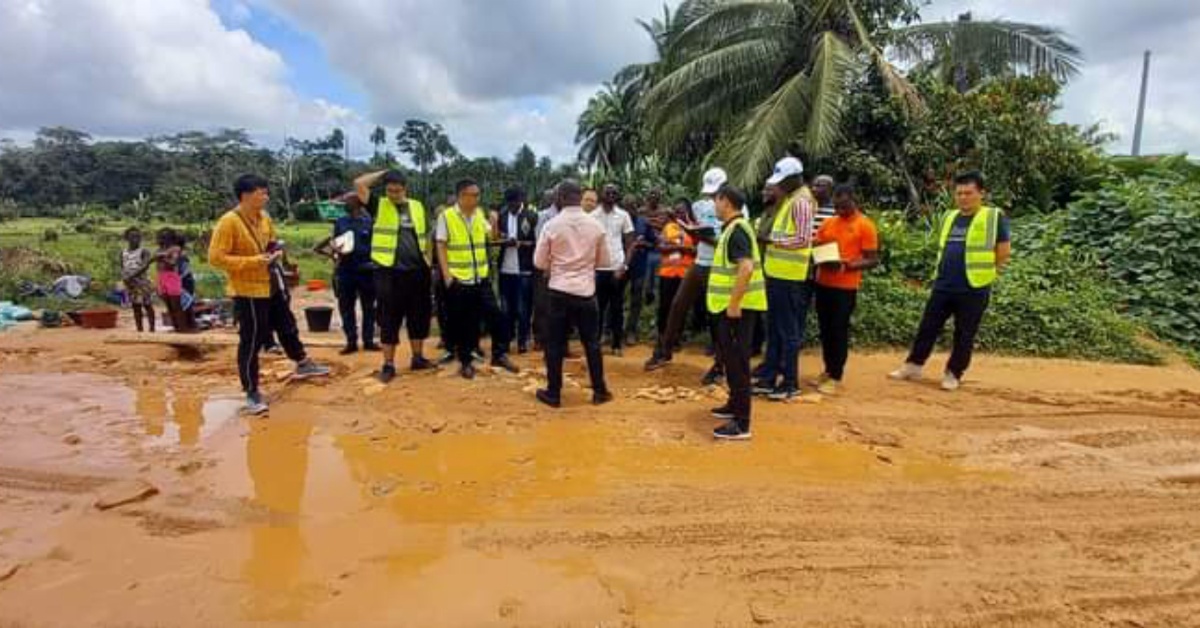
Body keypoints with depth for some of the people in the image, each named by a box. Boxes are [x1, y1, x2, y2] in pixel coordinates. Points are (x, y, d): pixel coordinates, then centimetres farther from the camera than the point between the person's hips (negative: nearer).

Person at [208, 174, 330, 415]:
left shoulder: (264, 217, 5)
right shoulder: (228, 222, -19)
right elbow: (215, 258, -21)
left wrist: (276, 251, 0)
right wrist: (253, 261, -25)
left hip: (272, 285, 8)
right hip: (247, 291, -8)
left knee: (287, 326, 21)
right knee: (251, 341, 0)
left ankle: (303, 365, 42)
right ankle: (252, 393, 13)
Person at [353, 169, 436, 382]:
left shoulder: (418, 207, 10)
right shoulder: (379, 206, 1)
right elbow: (359, 184, -12)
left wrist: (428, 263, 12)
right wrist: (383, 173, -2)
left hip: (417, 271, 3)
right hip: (389, 272, -3)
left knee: (419, 317, 11)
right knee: (389, 320, 2)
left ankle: (418, 358, 25)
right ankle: (388, 364, 11)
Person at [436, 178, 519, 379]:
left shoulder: (480, 214, 7)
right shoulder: (447, 216, -6)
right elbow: (441, 247, -6)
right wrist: (446, 275, -12)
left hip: (481, 278, 4)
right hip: (458, 279, -4)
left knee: (496, 315, -1)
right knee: (462, 324, 5)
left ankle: (499, 354, 13)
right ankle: (466, 362, 18)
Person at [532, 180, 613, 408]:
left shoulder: (552, 225, -8)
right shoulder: (596, 226, -1)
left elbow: (539, 262, -3)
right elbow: (604, 260, 7)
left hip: (559, 291, -2)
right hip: (586, 291, 2)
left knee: (555, 344, 7)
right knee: (592, 343, 12)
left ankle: (553, 393, 14)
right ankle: (599, 391, 19)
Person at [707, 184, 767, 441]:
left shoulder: (737, 230, -16)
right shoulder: (733, 228, 15)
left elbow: (746, 267, -28)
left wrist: (734, 304, -26)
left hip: (738, 306, -10)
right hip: (732, 304, 10)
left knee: (737, 361, -7)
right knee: (730, 357, 20)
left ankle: (741, 423, -3)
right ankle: (735, 405, 33)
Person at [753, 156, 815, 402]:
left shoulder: (801, 202, -12)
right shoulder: (789, 200, 17)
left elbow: (803, 239, -19)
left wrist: (772, 240, -17)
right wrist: (771, 239, 10)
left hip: (789, 277, -10)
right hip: (777, 274, 10)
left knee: (789, 331, -2)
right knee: (774, 329, 14)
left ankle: (790, 384, 7)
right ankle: (769, 378, 23)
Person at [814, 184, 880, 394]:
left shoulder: (865, 226, -5)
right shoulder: (829, 223, 10)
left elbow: (872, 260, -7)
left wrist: (847, 265, -23)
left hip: (845, 287, -5)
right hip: (823, 283, 5)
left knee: (839, 331, 0)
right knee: (825, 330, 12)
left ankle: (836, 377, 10)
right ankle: (828, 370, 26)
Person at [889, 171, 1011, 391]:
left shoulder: (994, 217, -6)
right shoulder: (949, 218, 12)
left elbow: (1004, 252, -6)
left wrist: (985, 272, -1)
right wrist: (949, 272, 16)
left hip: (974, 289, -5)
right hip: (943, 286, 5)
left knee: (964, 335, 5)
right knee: (928, 328, 9)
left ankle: (953, 374, 17)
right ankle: (913, 366, 18)